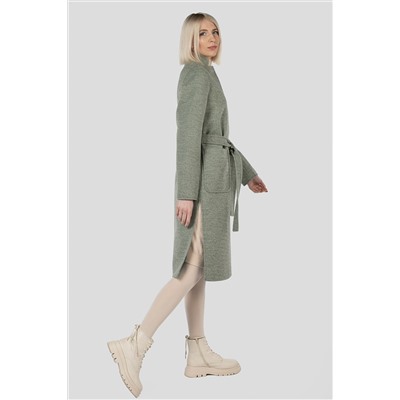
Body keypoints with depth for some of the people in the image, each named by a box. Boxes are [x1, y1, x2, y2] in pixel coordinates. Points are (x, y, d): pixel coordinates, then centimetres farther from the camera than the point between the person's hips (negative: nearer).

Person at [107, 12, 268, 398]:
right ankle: (134, 345, -13)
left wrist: (247, 173, 27)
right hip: (205, 180, -10)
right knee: (193, 272, -12)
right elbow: (188, 135, -20)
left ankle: (198, 354, 14)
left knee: (198, 269, 8)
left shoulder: (201, 76, 20)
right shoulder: (198, 74, -11)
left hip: (210, 176, 10)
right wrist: (186, 192, -24)